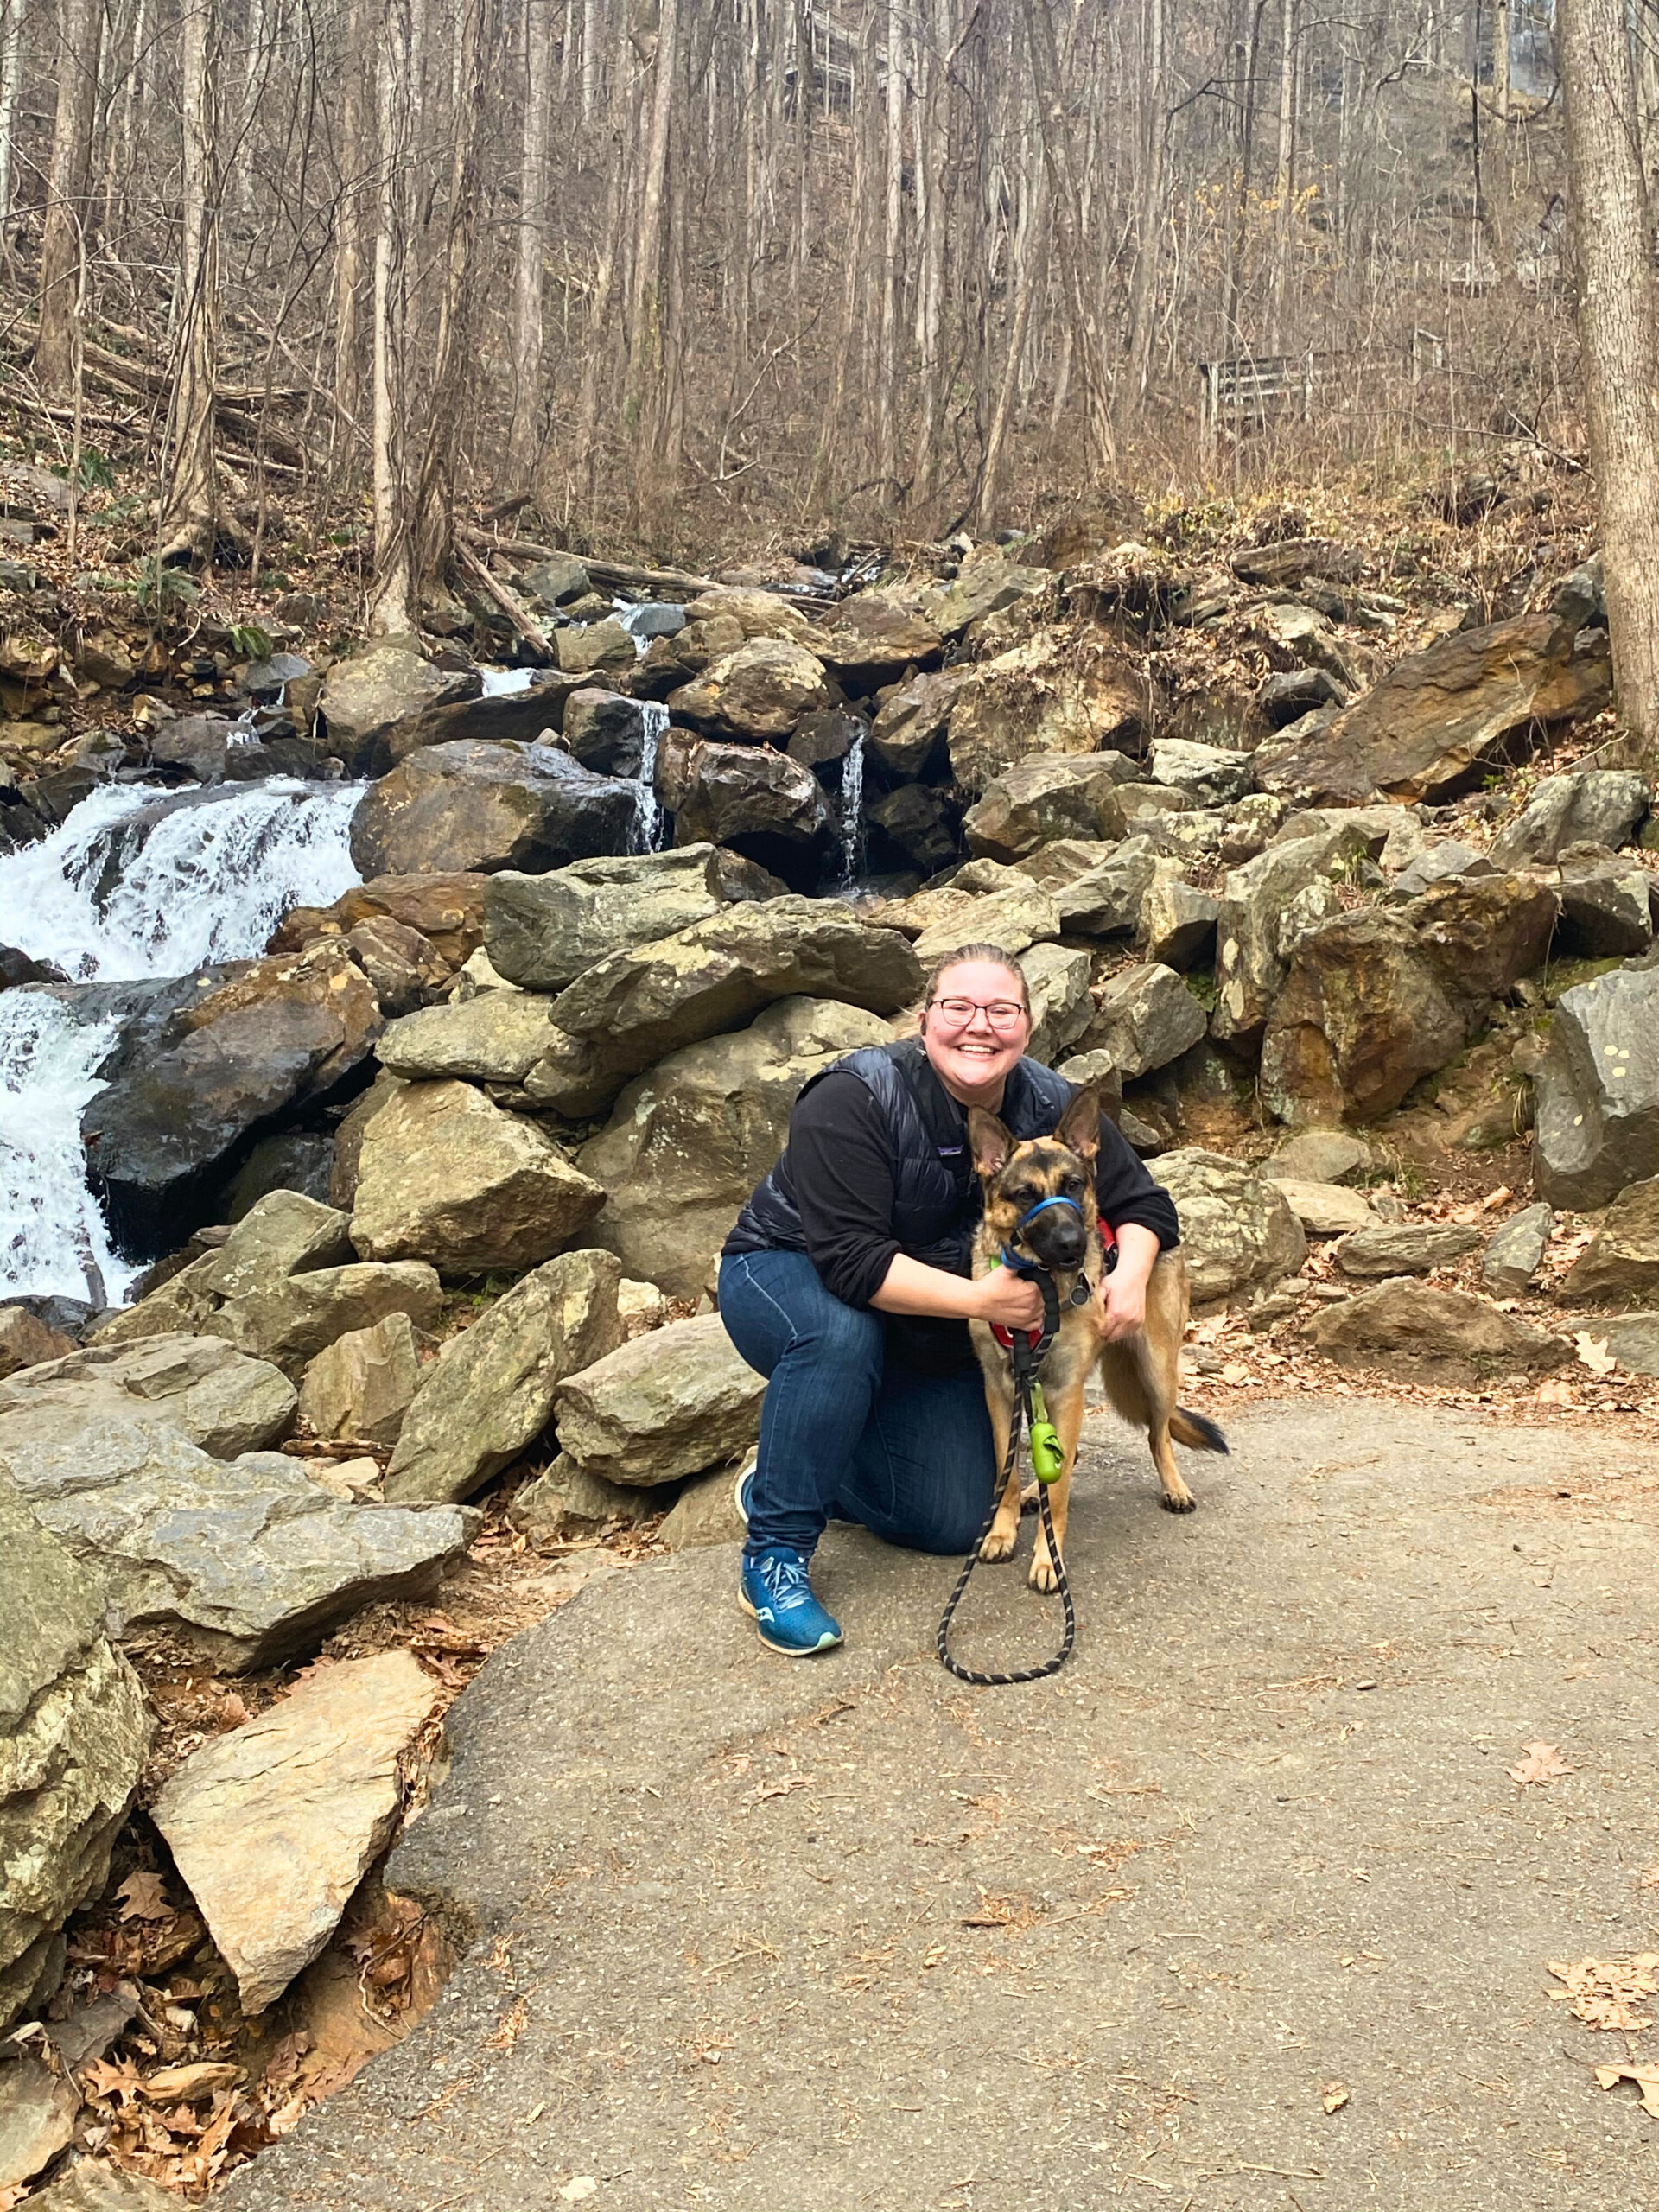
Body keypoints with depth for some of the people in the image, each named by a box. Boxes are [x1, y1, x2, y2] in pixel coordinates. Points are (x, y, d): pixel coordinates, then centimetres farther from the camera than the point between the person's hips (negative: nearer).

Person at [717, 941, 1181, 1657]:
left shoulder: (1052, 1108, -14)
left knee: (953, 1523, -2)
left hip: (933, 1340, 5)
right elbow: (849, 1260, -36)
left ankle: (802, 1471, 23)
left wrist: (1130, 1273, -26)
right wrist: (979, 1298, -40)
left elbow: (1141, 1203, -5)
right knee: (840, 1334, -41)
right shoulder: (854, 1100, -30)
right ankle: (774, 1553, -25)